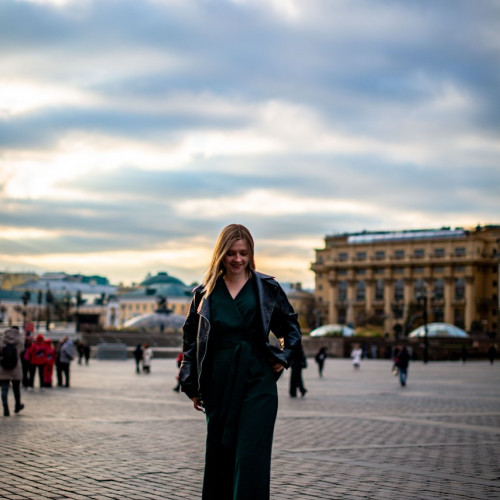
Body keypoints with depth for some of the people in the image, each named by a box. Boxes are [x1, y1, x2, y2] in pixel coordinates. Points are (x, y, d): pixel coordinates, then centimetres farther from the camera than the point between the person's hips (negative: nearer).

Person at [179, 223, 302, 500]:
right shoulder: (206, 292, 7)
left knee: (251, 457, -8)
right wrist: (192, 386, 8)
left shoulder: (267, 288, 4)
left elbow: (291, 326, 15)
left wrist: (284, 358, 1)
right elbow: (190, 338, 12)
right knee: (219, 456, 10)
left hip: (257, 381, -2)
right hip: (219, 383, 2)